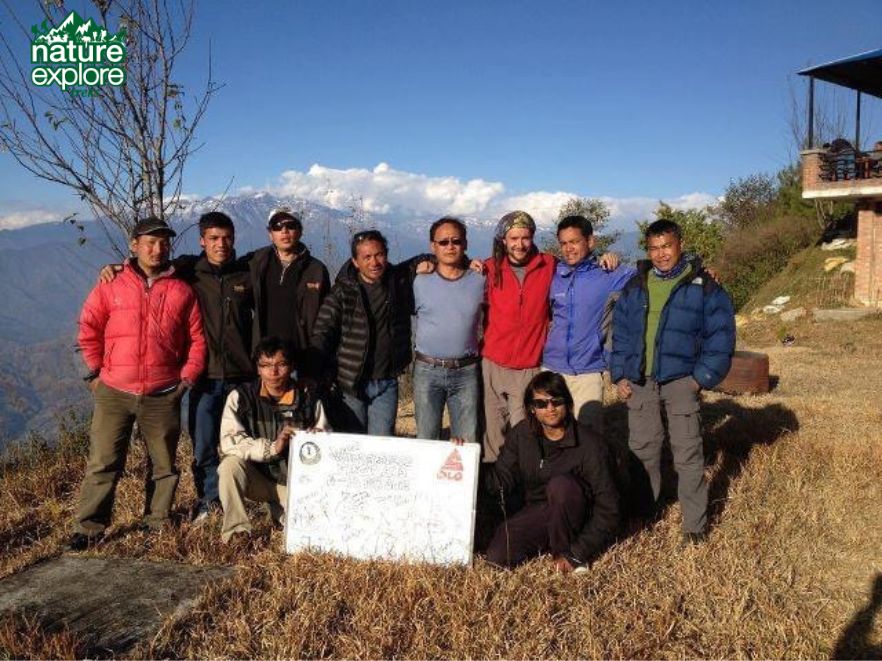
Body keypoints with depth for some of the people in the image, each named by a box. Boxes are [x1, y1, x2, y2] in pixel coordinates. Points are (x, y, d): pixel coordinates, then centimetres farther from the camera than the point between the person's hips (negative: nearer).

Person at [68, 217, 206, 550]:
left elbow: (196, 339, 7)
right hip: (114, 393, -1)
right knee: (103, 463, 1)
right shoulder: (110, 286, 3)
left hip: (163, 396, 1)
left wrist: (188, 376, 1)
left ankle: (158, 523, 24)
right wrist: (96, 370, 6)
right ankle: (88, 527, 12)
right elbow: (89, 329, 9)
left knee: (164, 464, 9)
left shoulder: (181, 290, 4)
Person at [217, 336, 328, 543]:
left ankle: (280, 510, 16)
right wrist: (272, 447, -31)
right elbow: (228, 442, -20)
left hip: (296, 481, 2)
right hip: (257, 477, -1)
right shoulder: (241, 397, -7)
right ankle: (236, 531, -14)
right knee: (231, 464, -31)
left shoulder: (308, 399, -1)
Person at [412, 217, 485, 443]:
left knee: (468, 442, 5)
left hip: (466, 372, 0)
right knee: (425, 439, 6)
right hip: (428, 371, 0)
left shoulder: (479, 281, 3)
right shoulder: (420, 282, 1)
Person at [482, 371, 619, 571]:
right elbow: (502, 481, -5)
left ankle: (565, 549, -13)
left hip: (575, 515, -4)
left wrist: (576, 554, -22)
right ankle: (548, 541, 9)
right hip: (536, 509, 4)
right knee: (497, 557, -17)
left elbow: (608, 507, -19)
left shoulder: (587, 442, -19)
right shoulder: (521, 434, -5)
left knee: (560, 483, -34)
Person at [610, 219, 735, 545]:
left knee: (687, 453, -2)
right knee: (641, 449, 12)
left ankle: (695, 525, 9)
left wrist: (702, 378, -9)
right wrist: (619, 374, 5)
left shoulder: (703, 285, -1)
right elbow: (620, 332, 13)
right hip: (640, 382, 4)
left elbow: (721, 334, -3)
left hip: (680, 380, -4)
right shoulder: (635, 286, 11)